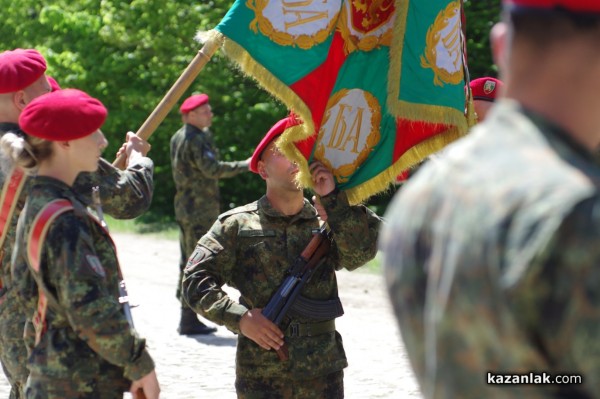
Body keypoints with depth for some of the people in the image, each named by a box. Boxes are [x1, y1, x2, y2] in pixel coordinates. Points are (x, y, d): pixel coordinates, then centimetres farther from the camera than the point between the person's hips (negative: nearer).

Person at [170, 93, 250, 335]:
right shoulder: (197, 140, -16)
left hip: (184, 207, 10)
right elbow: (212, 168, -26)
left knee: (187, 263, 14)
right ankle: (189, 319, -7)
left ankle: (186, 318, 20)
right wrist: (245, 165, -22)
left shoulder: (178, 138, 14)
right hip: (200, 210, -10)